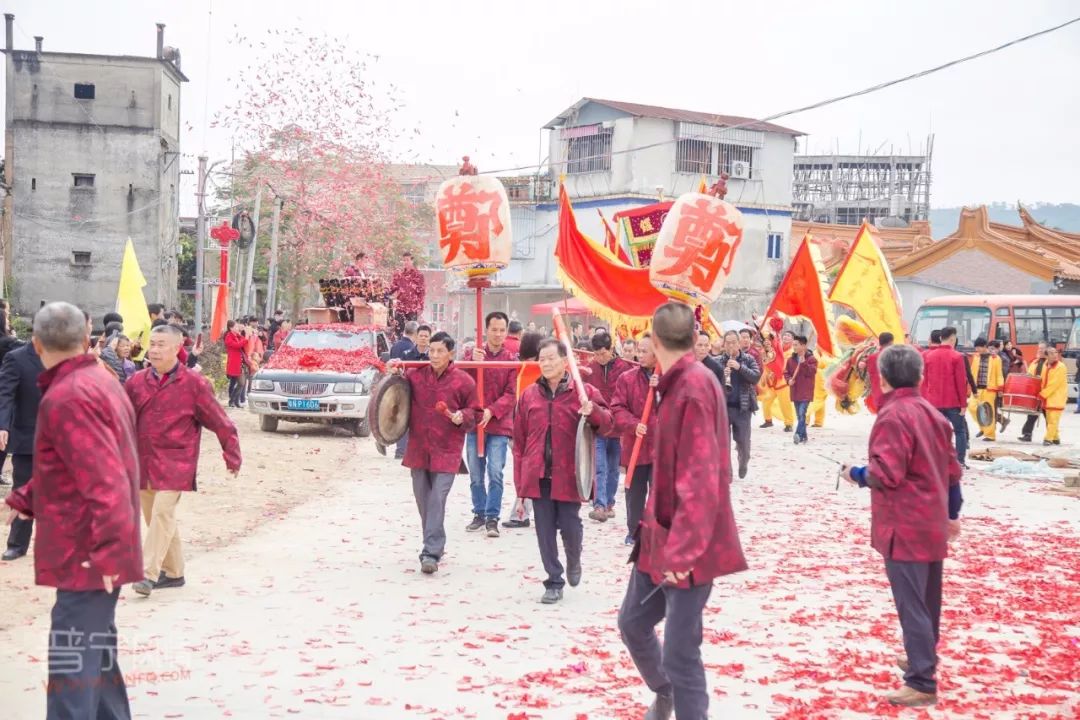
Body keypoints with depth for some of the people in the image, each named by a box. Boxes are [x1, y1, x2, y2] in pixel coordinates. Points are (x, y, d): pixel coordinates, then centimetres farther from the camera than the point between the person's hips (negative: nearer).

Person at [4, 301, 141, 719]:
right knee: (96, 650, 21)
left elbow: (104, 482, -27)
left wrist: (107, 552, -28)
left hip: (87, 555, -10)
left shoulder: (66, 397, -19)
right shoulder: (99, 382, 12)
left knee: (73, 663, -7)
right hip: (100, 552, 10)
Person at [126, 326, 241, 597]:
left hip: (175, 462, -5)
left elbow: (220, 423, -1)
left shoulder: (194, 384, -6)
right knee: (154, 517, 11)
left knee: (162, 513, -17)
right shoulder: (136, 382, 6)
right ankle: (173, 572, 24)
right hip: (143, 461, 5)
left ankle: (148, 574, -17)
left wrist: (232, 457, 0)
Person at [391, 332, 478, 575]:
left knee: (437, 500, -11)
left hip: (446, 450, -4)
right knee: (423, 499, 12)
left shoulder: (463, 381, -3)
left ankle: (431, 552, -11)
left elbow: (474, 413, 5)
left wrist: (462, 417, -16)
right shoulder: (416, 375, 4)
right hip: (418, 447, 4)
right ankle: (433, 544, 29)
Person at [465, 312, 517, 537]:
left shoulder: (511, 359, 0)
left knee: (495, 473, -8)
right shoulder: (475, 353, 5)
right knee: (475, 474, 9)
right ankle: (479, 513, 23)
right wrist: (474, 362, -22)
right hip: (475, 423, 2)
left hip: (499, 425, -2)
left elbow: (511, 394, -4)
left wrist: (492, 411, -18)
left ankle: (492, 518, -1)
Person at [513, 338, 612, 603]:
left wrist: (593, 411, -26)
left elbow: (606, 424, -3)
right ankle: (554, 583, 17)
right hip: (538, 476, 2)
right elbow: (520, 440, 9)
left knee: (570, 527, 3)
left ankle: (574, 561, 35)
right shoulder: (529, 395, 7)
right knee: (545, 532, 5)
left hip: (568, 476, -2)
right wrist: (520, 481, 7)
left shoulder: (584, 392, -1)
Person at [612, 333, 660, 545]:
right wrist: (633, 424, -21)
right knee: (635, 493, 12)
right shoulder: (627, 378, 1)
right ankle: (634, 530, 26)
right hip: (635, 446, 1)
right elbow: (617, 409, -5)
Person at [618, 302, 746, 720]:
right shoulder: (679, 385, 10)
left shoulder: (694, 387, -20)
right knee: (633, 623, 22)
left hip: (685, 547, -10)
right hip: (661, 535, 10)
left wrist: (682, 549, -26)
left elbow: (699, 480, -26)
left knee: (680, 652, -4)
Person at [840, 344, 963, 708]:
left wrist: (855, 474, -3)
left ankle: (922, 683, -6)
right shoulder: (934, 414, 10)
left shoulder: (892, 416, -16)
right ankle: (923, 658, 35)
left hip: (904, 527, -9)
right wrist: (952, 513, 24)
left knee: (911, 604, -6)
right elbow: (952, 469, 15)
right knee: (927, 599, 20)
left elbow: (886, 474, -22)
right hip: (932, 524, 9)